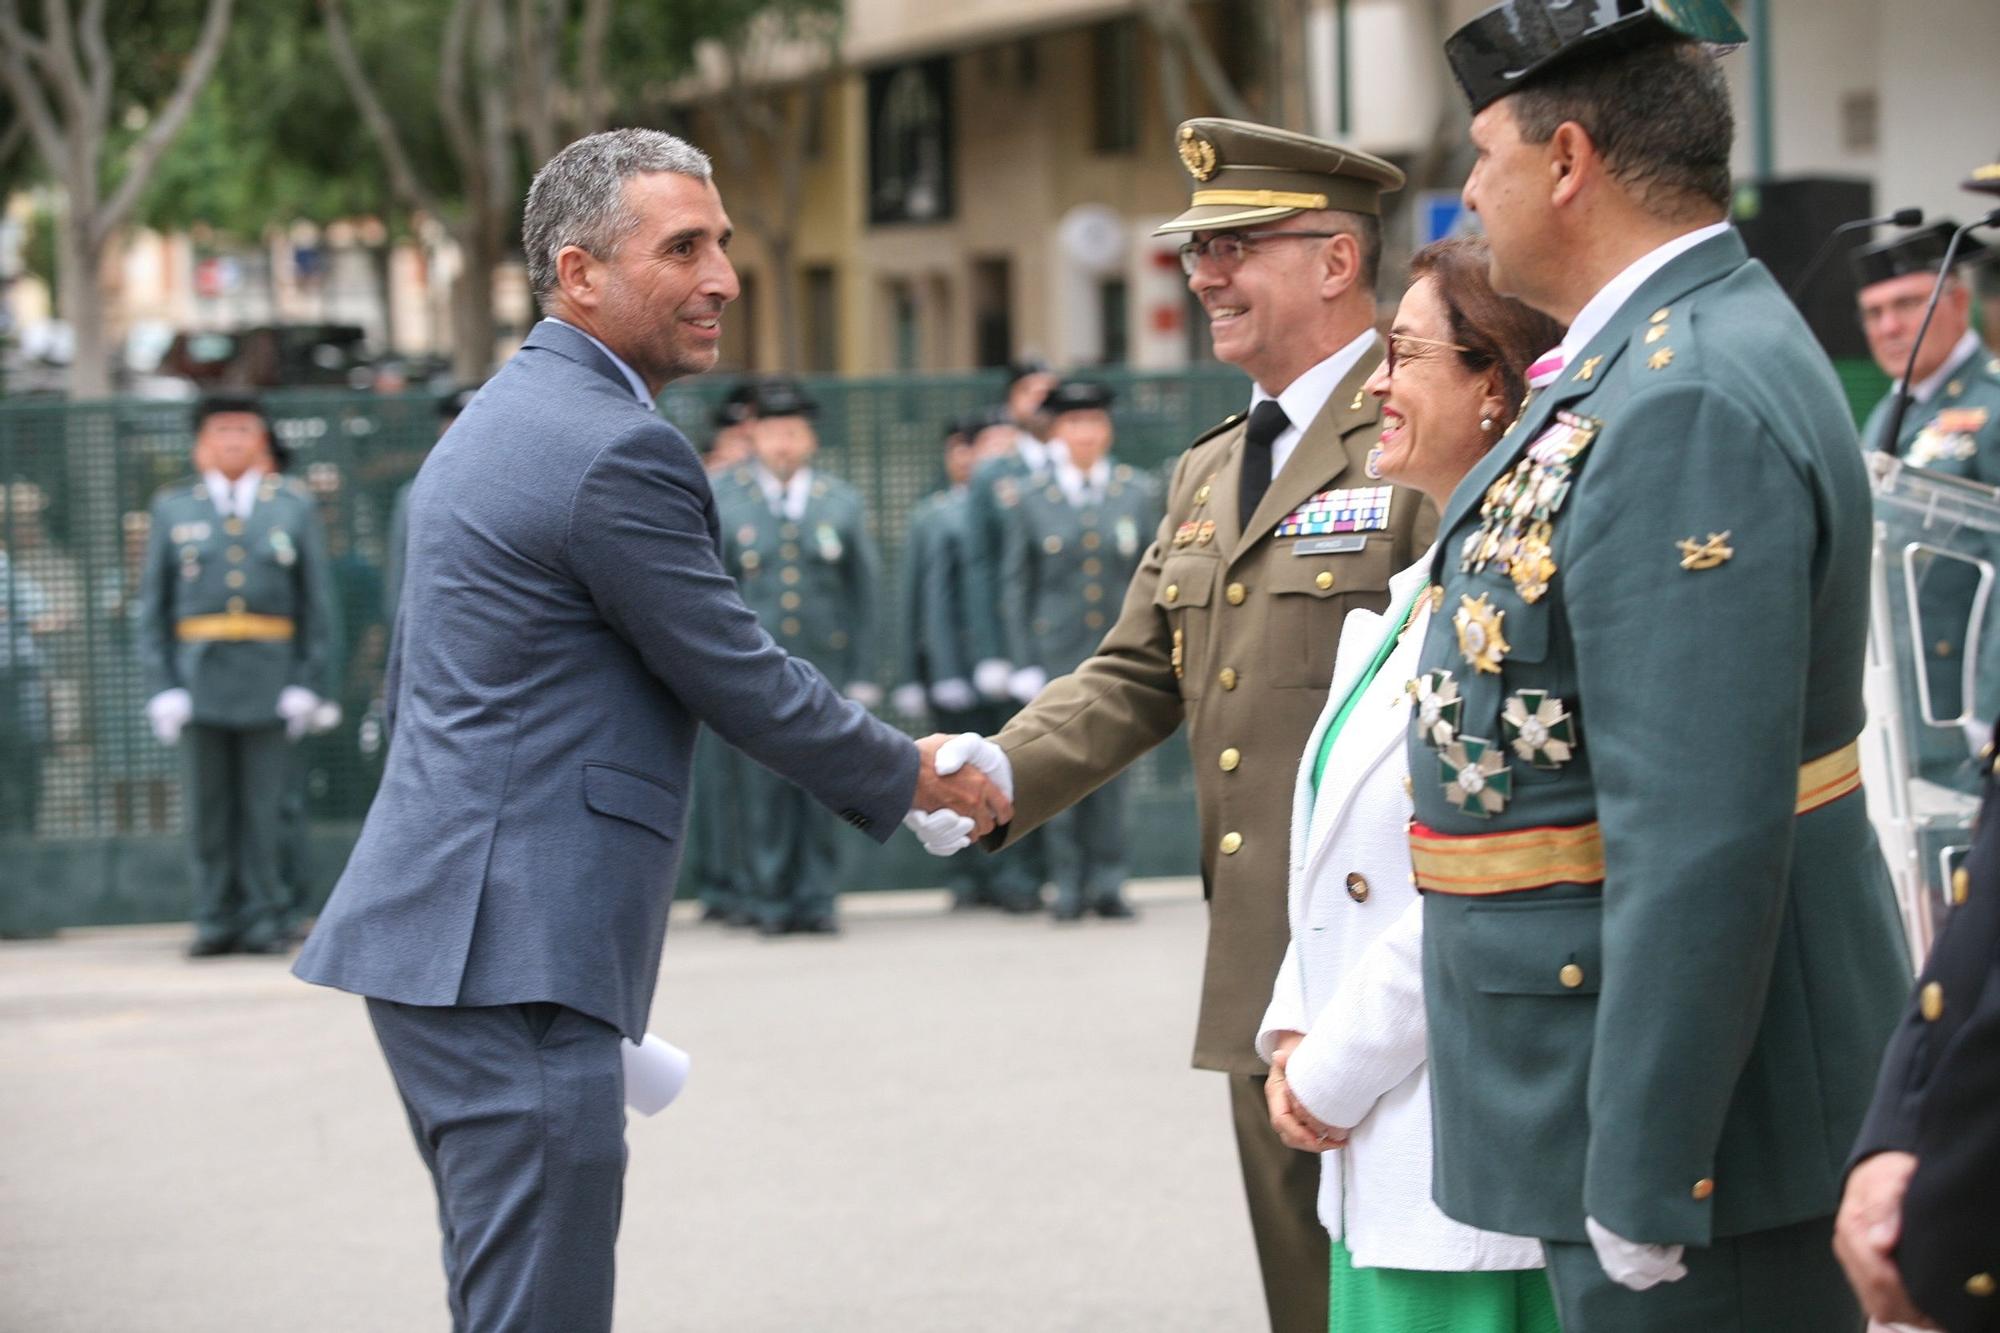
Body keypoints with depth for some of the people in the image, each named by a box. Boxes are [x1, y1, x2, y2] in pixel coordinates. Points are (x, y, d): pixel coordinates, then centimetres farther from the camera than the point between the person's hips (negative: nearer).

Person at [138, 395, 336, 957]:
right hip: (200, 675, 1)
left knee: (264, 805, -1)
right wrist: (161, 687, -1)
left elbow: (317, 601, 7)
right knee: (209, 805, 1)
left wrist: (308, 682, -2)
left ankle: (263, 921, 5)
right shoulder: (172, 510, 11)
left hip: (269, 675, -1)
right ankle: (216, 921, 8)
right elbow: (154, 605, 9)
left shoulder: (295, 508, 10)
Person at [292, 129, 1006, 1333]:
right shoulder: (618, 451, -14)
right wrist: (914, 778, 6)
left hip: (437, 924, 11)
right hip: (514, 956, -11)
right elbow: (746, 685, -10)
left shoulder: (497, 420, 19)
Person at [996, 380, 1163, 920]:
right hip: (1057, 652, -1)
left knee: (1113, 768, 0)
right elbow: (1014, 585, 6)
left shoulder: (1139, 493, 9)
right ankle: (1069, 886, 6)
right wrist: (1024, 665, 0)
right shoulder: (1028, 501, 5)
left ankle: (1108, 883, 7)